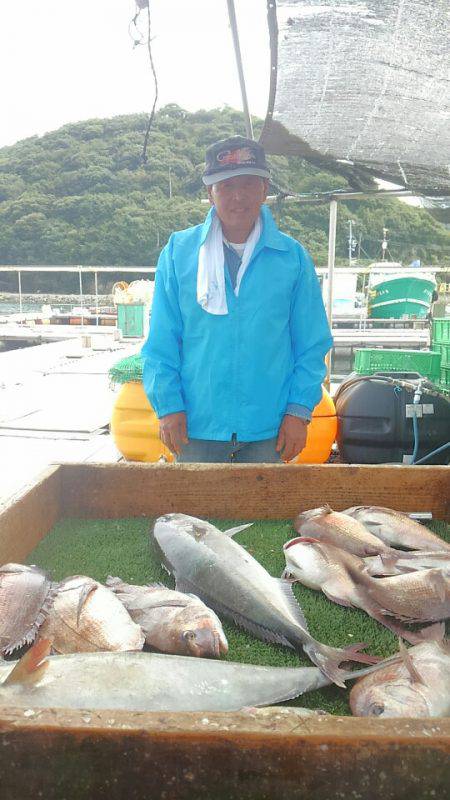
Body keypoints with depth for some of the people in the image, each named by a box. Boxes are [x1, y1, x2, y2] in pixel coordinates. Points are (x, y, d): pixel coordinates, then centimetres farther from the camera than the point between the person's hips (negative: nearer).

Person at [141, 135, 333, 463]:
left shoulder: (293, 257, 2)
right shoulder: (178, 251, 1)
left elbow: (311, 344, 3)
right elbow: (161, 343, 2)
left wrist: (299, 410, -4)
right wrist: (168, 405, -5)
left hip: (269, 431, 1)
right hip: (196, 427, 0)